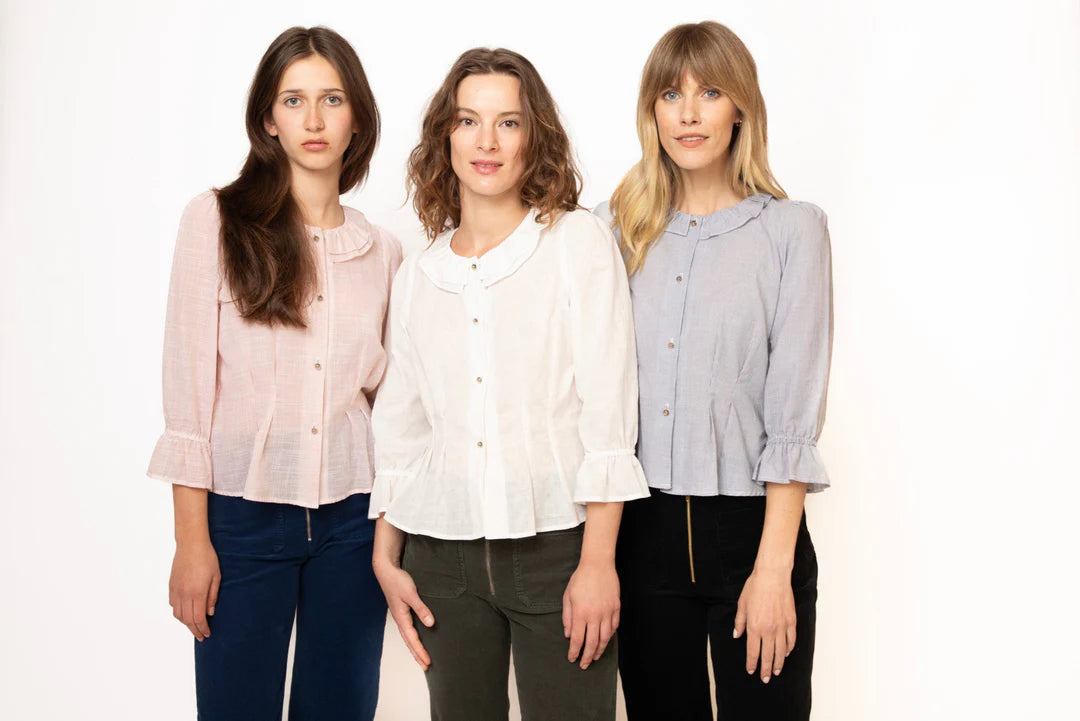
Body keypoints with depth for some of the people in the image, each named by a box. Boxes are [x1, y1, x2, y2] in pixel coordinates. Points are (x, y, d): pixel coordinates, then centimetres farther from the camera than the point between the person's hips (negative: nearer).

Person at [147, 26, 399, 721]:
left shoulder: (381, 248, 8)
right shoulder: (218, 220, -2)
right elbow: (188, 379, -5)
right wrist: (192, 539, -8)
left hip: (352, 518, 3)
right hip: (243, 513, -3)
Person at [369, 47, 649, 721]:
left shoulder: (581, 241, -1)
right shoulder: (418, 275, 11)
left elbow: (608, 408, -7)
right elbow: (399, 427, 15)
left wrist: (598, 561, -12)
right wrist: (386, 559, 12)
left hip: (556, 543, -3)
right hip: (443, 557, 3)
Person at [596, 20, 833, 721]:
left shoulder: (792, 228, -3)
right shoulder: (618, 228, 6)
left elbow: (795, 410, -8)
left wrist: (773, 568, -12)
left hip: (750, 525, -2)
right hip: (643, 525, 3)